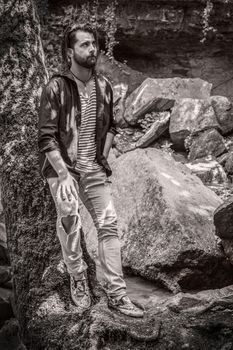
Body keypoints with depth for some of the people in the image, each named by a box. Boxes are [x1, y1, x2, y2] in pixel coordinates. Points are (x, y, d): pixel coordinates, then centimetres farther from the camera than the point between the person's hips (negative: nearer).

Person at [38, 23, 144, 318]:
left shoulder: (103, 85, 5)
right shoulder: (56, 87, -11)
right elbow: (46, 136, -13)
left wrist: (102, 158, 7)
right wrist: (64, 174, -19)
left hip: (93, 168, 5)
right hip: (62, 165, -4)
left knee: (108, 223, -2)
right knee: (69, 216, -22)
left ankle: (116, 294, 3)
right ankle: (77, 279, -1)